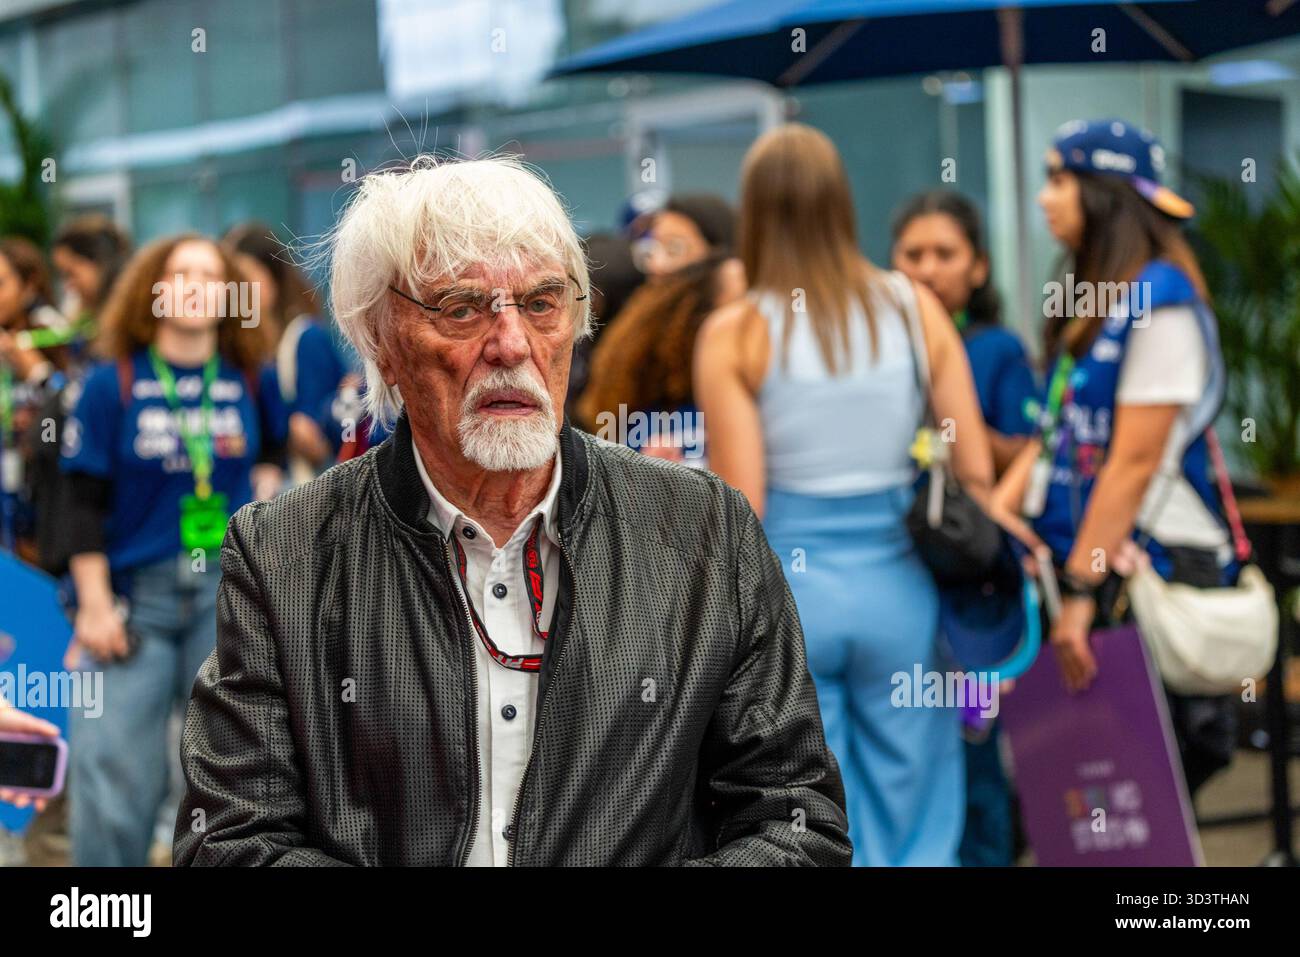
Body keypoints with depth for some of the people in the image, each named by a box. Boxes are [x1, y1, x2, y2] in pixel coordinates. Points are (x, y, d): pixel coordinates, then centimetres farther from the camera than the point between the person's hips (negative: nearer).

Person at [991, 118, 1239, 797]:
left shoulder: (1160, 302, -12)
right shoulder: (1089, 298, 16)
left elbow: (1134, 464, -16)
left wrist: (1083, 591, -17)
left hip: (1153, 570, -8)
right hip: (1084, 565, 8)